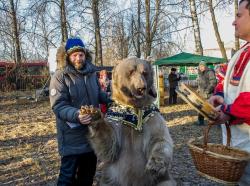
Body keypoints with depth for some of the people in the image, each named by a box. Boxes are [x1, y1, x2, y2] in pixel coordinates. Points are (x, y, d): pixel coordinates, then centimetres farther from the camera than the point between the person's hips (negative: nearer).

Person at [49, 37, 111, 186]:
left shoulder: (92, 73, 6)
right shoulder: (60, 76, -13)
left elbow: (99, 95, 21)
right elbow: (59, 106, -22)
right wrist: (76, 115, -39)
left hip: (92, 132, 6)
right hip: (72, 136, -6)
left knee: (88, 174, 21)